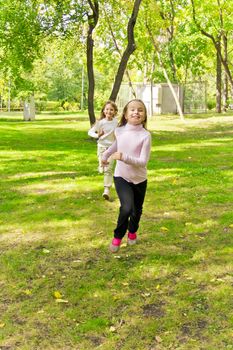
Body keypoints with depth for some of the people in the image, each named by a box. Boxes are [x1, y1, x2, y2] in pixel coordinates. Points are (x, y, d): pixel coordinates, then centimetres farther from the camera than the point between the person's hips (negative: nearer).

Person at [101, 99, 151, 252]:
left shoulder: (146, 135, -18)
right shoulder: (119, 131, -9)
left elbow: (143, 161, -22)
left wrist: (124, 157, -33)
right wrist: (105, 155, 27)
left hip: (139, 179, 0)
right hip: (121, 177, 0)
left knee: (137, 210, 17)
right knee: (127, 207, -22)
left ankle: (132, 232, 49)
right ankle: (118, 236, 2)